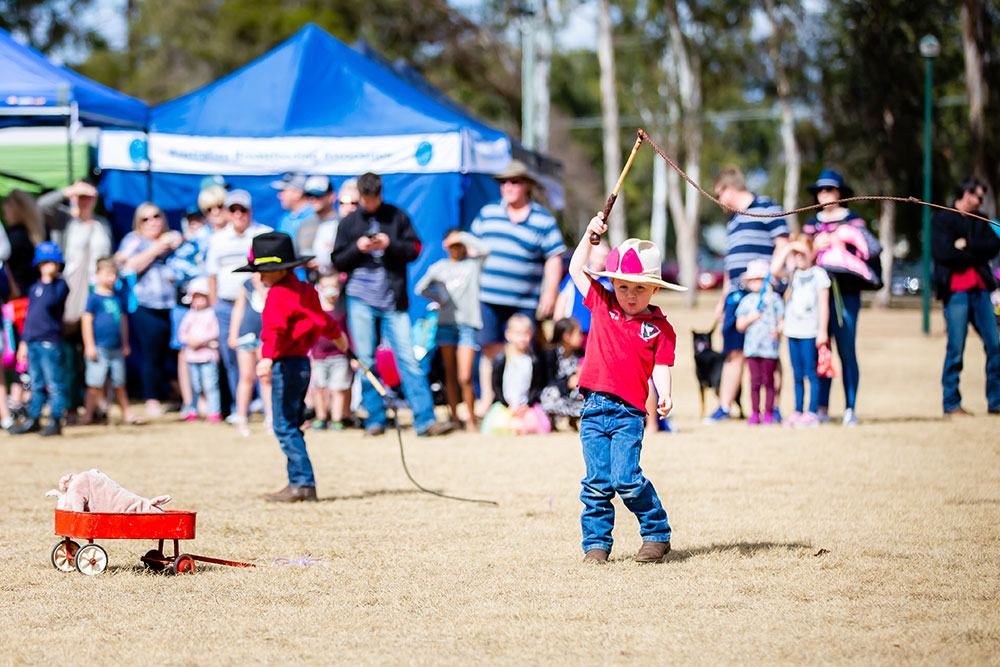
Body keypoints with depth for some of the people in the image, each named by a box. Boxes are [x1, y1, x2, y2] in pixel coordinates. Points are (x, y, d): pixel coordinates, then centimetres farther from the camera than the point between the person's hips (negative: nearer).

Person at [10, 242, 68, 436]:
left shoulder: (60, 285, -2)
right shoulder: (34, 288, 18)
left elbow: (50, 302, -22)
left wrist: (48, 281, -15)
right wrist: (24, 341, 18)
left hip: (50, 342, -7)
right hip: (32, 343, 7)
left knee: (54, 383, -6)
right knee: (36, 384, 12)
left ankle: (55, 421, -4)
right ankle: (33, 419, 18)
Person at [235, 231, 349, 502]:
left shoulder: (277, 296, -13)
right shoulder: (306, 291, 16)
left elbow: (274, 328, -30)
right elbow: (323, 320, 34)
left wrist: (267, 358, -43)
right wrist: (338, 337, 53)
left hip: (286, 365, -10)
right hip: (302, 363, 10)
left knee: (285, 426, -9)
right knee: (292, 426, 14)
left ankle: (303, 483, -12)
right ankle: (299, 483, 15)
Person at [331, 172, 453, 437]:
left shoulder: (397, 216, 7)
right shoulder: (349, 222, 11)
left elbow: (414, 249, 5)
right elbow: (338, 261, 10)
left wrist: (390, 245, -13)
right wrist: (357, 248, -9)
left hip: (393, 300, -2)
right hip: (360, 299, 2)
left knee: (408, 358, -7)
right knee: (365, 361, 2)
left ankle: (425, 420, -9)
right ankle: (375, 420, 9)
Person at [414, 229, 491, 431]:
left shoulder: (473, 263, 5)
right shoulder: (438, 267, 12)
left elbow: (485, 249, -15)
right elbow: (420, 289, 18)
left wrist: (463, 236, -8)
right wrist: (439, 298, 6)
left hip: (467, 323, -3)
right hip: (446, 321, 3)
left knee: (465, 377, -10)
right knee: (450, 374, 6)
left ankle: (471, 419, 0)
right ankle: (454, 417, 14)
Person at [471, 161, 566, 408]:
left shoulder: (543, 220, 4)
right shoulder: (488, 213, 13)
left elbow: (554, 258, 2)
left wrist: (550, 293, -7)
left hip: (524, 301, -2)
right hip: (488, 298, 2)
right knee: (491, 351, 1)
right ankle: (488, 402, 9)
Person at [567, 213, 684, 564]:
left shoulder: (659, 328, 4)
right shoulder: (602, 305, 12)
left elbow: (660, 369, 0)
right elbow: (577, 270, 15)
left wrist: (665, 396, -17)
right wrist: (589, 235, 7)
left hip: (628, 412, -3)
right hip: (593, 409, 3)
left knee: (626, 478, -12)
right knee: (597, 482, 1)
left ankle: (657, 534, 5)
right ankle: (596, 543, 10)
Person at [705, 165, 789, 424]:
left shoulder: (767, 209, 0)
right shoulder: (733, 220, 24)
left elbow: (782, 247, -6)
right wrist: (723, 299, 25)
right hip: (736, 293, 7)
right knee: (734, 351, 3)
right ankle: (724, 407, 5)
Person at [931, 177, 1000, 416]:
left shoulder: (979, 221, 20)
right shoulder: (941, 220, 3)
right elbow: (943, 253, -11)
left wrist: (967, 245, -8)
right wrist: (976, 254, -1)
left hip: (980, 288, 5)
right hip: (955, 289, -5)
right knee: (956, 348, -7)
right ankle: (951, 402, 1)